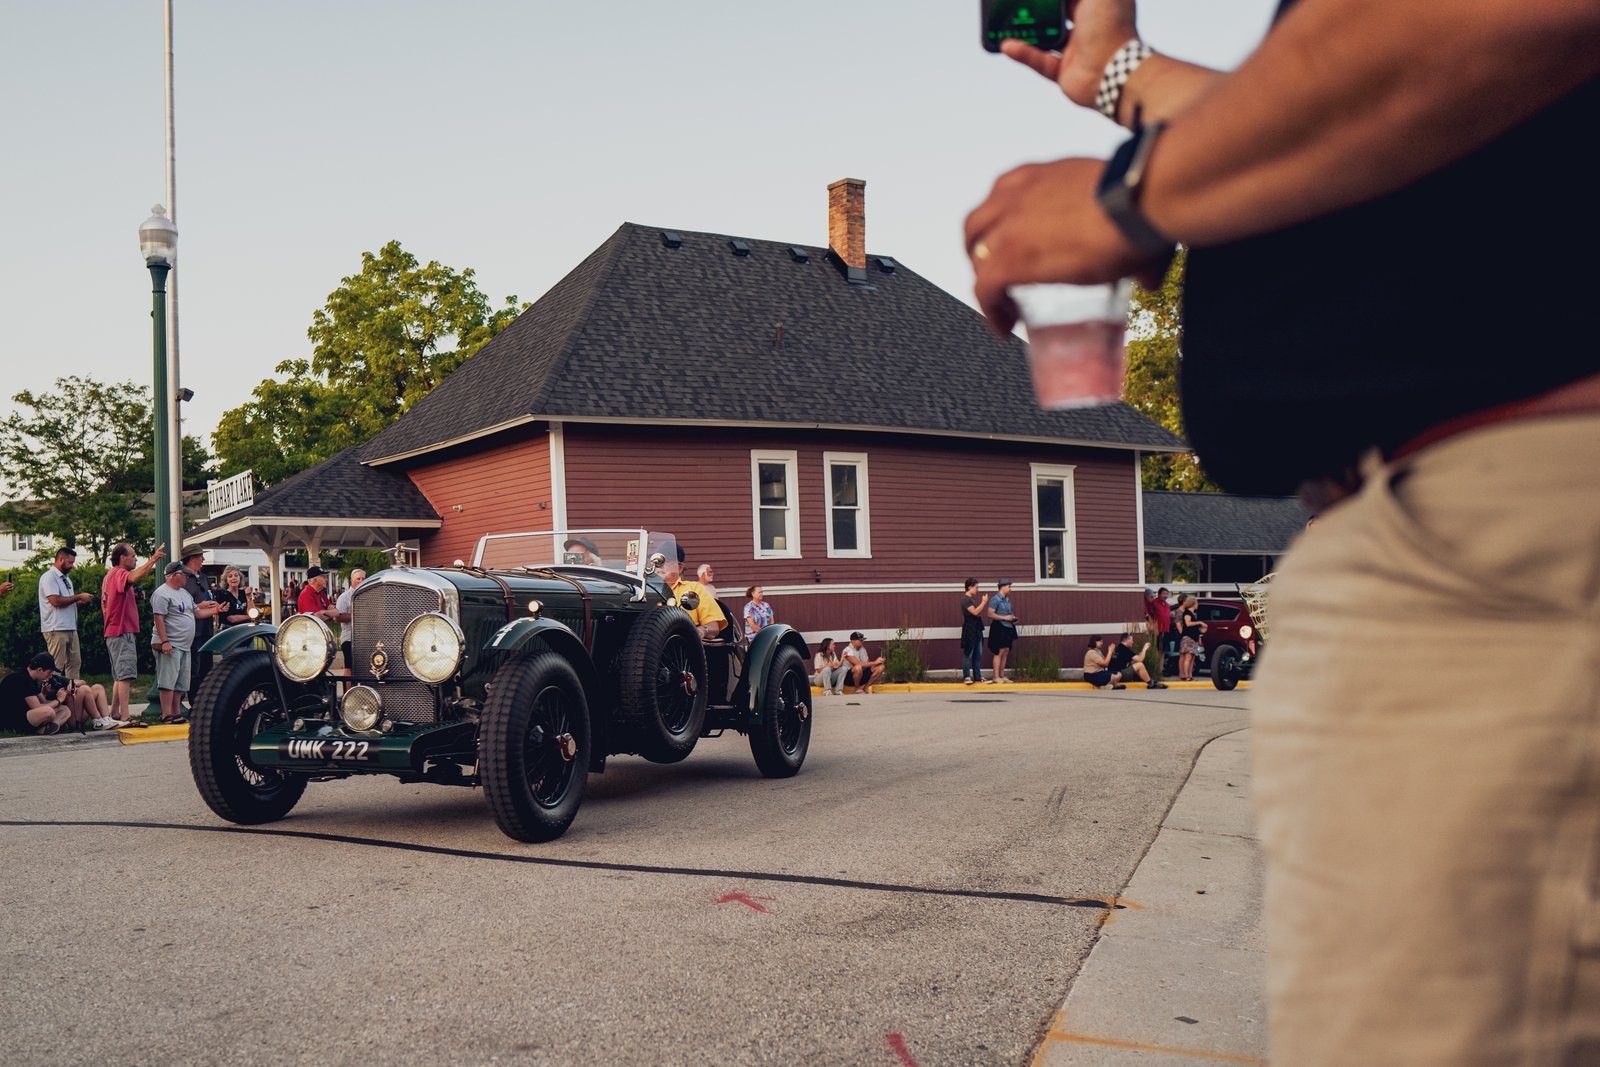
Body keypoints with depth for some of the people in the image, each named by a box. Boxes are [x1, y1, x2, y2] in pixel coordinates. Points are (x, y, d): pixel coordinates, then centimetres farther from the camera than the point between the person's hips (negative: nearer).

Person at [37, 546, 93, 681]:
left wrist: (82, 600, 4)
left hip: (71, 628, 9)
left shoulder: (66, 579, 19)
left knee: (75, 663, 8)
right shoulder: (49, 577, -9)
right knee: (57, 667, -7)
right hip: (56, 629, -9)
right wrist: (78, 597, -12)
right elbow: (56, 601, -20)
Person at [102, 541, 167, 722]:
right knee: (126, 674, -15)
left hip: (114, 632, 11)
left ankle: (115, 713, 21)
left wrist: (134, 596, 13)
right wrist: (153, 559, -35)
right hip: (122, 632, -11)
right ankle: (125, 716, -20)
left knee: (120, 676, 16)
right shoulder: (118, 573, -12)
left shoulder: (111, 575, 21)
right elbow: (134, 577, -36)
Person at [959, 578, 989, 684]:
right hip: (969, 629, -9)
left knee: (978, 654, 11)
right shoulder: (965, 599, -13)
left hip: (977, 629, 9)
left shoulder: (972, 598, 14)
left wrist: (984, 602, 7)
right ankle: (966, 677, -4)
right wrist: (984, 602, -14)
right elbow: (975, 612, -20)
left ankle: (977, 676, 16)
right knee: (968, 654, -6)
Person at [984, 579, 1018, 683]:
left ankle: (1002, 675, 15)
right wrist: (1005, 618, -18)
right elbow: (990, 614, -19)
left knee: (1006, 652, 9)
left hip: (1008, 628, 8)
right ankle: (996, 677, -3)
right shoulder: (995, 599, -11)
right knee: (999, 652, -7)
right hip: (999, 627, -8)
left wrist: (1013, 618, 7)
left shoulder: (1007, 599, 14)